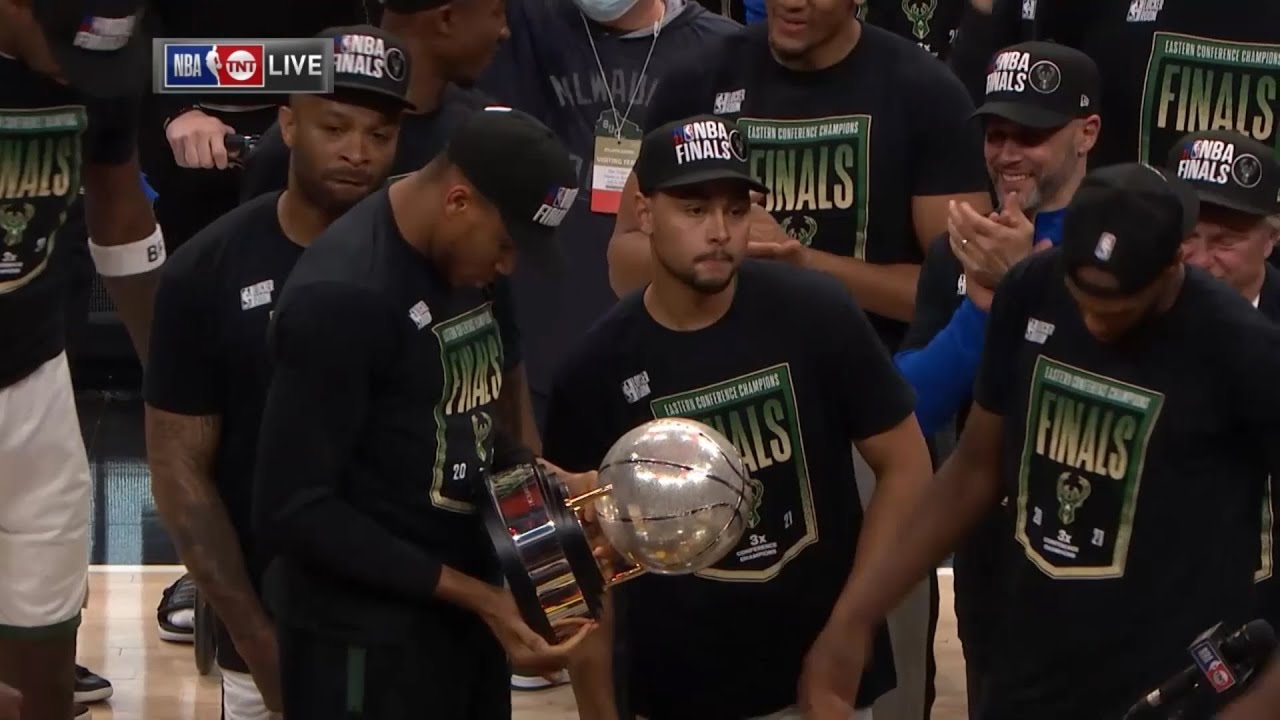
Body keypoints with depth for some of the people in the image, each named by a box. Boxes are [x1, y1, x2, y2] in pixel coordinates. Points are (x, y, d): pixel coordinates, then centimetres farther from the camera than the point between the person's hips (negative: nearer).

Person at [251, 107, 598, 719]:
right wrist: (471, 592, -21)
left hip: (460, 611, 8)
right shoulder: (340, 296, -21)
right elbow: (291, 510, -22)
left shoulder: (460, 261, 4)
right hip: (366, 634, -8)